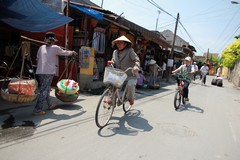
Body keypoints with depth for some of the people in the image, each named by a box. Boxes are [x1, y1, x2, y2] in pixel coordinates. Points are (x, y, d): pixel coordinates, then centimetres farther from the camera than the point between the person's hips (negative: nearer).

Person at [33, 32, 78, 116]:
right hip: (49, 72, -6)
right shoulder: (55, 48, -2)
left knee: (46, 88, 19)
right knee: (44, 91, -3)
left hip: (40, 71, 6)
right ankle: (37, 110, -3)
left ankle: (50, 104, 36)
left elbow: (37, 59, 17)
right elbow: (64, 52, 12)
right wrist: (72, 52, 30)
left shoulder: (41, 47, 12)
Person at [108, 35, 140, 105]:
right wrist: (111, 62, -9)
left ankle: (131, 98, 2)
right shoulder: (115, 52, 10)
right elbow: (114, 62, 16)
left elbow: (136, 59, -18)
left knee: (130, 85, -29)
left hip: (130, 74, -6)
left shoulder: (130, 51, -8)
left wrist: (136, 66, -39)